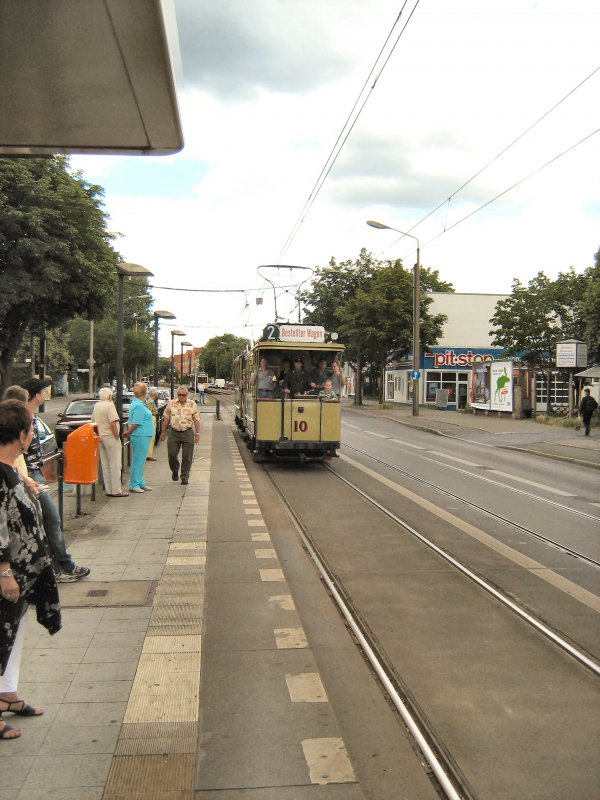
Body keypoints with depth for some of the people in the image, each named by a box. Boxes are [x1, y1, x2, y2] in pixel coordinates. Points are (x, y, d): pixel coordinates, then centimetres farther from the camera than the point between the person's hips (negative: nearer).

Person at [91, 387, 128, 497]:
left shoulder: (96, 406, 12)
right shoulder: (109, 405, -14)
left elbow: (93, 422, 18)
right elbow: (113, 423, -21)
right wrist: (117, 437, -14)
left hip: (101, 438, 8)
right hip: (110, 438, -8)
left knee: (105, 465, 12)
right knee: (115, 465, -3)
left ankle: (108, 490, 16)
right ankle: (116, 491, -2)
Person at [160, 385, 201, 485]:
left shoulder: (192, 405, 2)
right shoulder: (171, 404, 4)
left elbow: (196, 420, 3)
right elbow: (166, 419, 9)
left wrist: (197, 434, -2)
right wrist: (163, 432, 9)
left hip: (187, 432, -1)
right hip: (173, 432, 1)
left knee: (187, 456, 0)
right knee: (172, 454, 1)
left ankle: (185, 477, 9)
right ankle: (175, 472, 27)